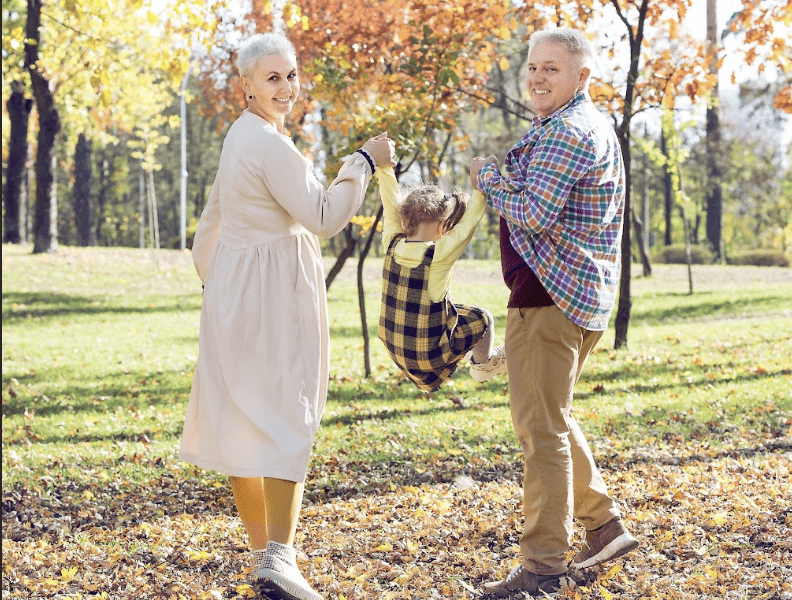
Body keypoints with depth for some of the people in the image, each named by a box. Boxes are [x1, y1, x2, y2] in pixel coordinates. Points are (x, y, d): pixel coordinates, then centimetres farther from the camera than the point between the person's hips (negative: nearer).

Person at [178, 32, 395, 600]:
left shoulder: (242, 136, 15)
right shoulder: (269, 144, -17)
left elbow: (213, 220, 22)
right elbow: (322, 216, -19)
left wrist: (215, 280, 29)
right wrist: (364, 162, -10)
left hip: (236, 291, 10)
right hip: (274, 292, -10)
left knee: (242, 418, 10)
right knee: (287, 420, -10)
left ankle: (264, 551, 19)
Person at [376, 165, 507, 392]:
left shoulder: (392, 245, -10)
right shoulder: (439, 255, -24)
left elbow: (391, 203, 1)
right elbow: (469, 220, -17)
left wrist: (384, 167, 10)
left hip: (394, 347, 6)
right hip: (427, 355, -6)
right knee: (483, 318, 17)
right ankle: (483, 364, 42)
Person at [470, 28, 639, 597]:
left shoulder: (566, 131, -15)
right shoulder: (593, 125, 20)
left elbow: (533, 215, -22)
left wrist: (488, 176, -7)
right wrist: (503, 175, 11)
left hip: (549, 294, -11)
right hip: (583, 294, 11)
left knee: (542, 429, -8)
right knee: (554, 419, 21)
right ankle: (604, 525, 25)